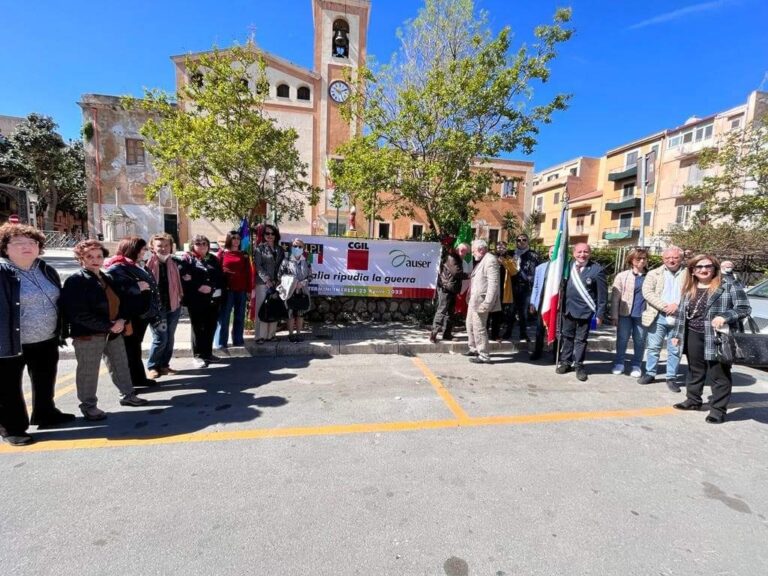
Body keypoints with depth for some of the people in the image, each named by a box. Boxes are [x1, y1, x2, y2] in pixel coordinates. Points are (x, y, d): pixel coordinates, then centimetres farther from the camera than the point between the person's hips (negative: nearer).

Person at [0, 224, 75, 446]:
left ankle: (46, 414, 39)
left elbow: (59, 301, 14)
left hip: (46, 340, 6)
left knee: (45, 382, 21)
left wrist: (60, 331, 14)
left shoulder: (47, 271, 6)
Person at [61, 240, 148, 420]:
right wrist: (108, 325, -20)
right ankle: (88, 405, 21)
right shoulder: (75, 281, -12)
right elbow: (79, 314, -20)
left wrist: (122, 320, -5)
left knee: (121, 364, 16)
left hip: (114, 331, 8)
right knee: (88, 371, 6)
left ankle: (128, 395, 31)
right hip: (88, 334, -7)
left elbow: (118, 302, 15)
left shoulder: (107, 278, 13)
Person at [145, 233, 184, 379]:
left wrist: (180, 299, 9)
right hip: (156, 307, -5)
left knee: (170, 338, 11)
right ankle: (151, 366, 15)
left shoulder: (174, 263, 5)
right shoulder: (149, 264, -8)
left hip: (173, 306, 5)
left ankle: (164, 365, 26)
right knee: (160, 338, -4)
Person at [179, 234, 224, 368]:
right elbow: (181, 277, -11)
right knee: (198, 327, 2)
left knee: (211, 326, 10)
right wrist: (199, 287, -20)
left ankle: (208, 353, 23)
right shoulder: (187, 258, 2)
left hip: (213, 298, 4)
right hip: (196, 299, -4)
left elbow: (220, 277, 6)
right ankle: (197, 356, 11)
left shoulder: (213, 259, 14)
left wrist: (211, 287, -10)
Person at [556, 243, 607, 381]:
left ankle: (578, 365, 22)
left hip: (586, 311, -3)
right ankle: (565, 361, 28)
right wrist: (561, 305, 5)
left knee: (581, 339, 8)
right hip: (568, 309, 4)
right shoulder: (568, 266, 2)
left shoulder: (597, 269, -10)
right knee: (566, 336, 13)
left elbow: (602, 294, -8)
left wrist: (600, 313, -9)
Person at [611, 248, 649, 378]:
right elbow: (615, 297, -2)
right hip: (625, 314, -1)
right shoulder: (622, 276, -2)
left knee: (640, 341, 11)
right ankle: (619, 363, 22)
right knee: (622, 339, 9)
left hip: (642, 315, 1)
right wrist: (615, 316, -5)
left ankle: (636, 365, 24)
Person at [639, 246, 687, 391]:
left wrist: (677, 305, -15)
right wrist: (664, 306, -14)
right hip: (658, 317, 0)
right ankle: (650, 373, 17)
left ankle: (671, 378, 17)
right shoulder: (654, 273, 7)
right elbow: (647, 292, -4)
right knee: (653, 347, 6)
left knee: (675, 350, 6)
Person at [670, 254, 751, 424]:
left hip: (718, 338, -5)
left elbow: (744, 308, -9)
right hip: (693, 336, 5)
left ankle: (718, 409, 12)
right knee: (695, 371, 16)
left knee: (719, 375, 2)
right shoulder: (689, 289, 10)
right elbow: (681, 313, 13)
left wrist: (724, 317, -26)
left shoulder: (729, 287, -6)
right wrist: (677, 334, 11)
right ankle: (693, 400, 30)